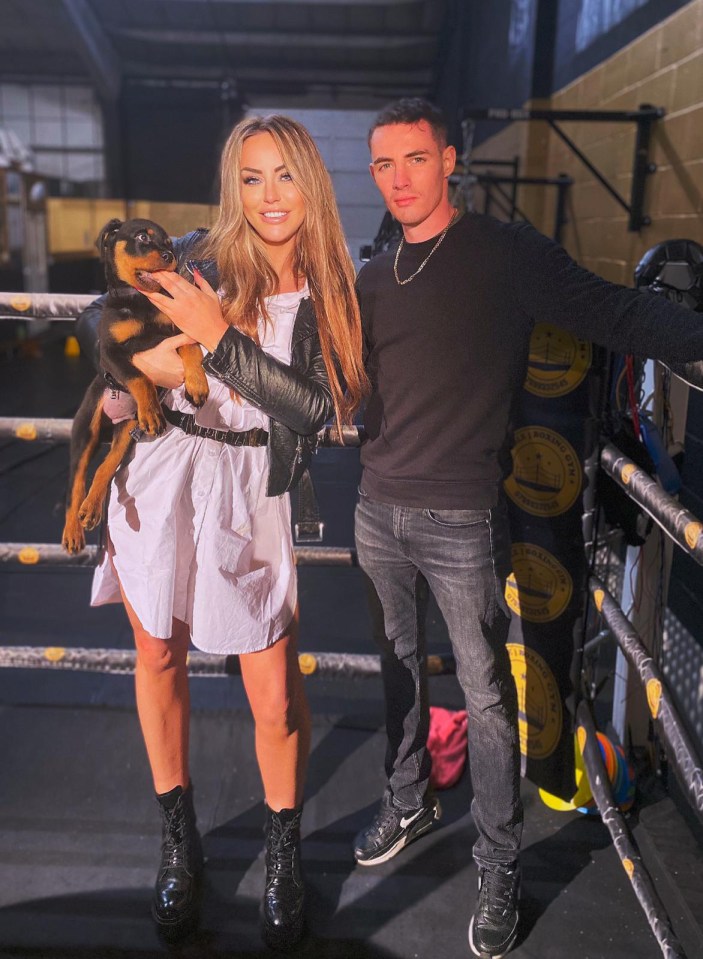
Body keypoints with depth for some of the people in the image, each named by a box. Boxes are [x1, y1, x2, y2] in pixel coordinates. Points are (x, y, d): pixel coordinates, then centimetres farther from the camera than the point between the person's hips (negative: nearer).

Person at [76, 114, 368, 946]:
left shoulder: (329, 296, 1)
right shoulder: (201, 258, 1)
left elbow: (316, 408, -11)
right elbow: (95, 318, 10)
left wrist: (220, 338, -18)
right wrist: (144, 355, -12)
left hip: (248, 494, -1)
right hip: (158, 478, 1)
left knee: (275, 695, -1)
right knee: (158, 657, 12)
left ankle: (284, 858, 25)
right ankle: (178, 839, 35)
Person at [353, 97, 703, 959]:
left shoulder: (505, 254, -4)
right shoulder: (373, 279, 12)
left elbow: (614, 314, -11)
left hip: (461, 520, -5)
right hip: (379, 507, 5)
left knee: (486, 694, 2)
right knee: (399, 664, 18)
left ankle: (499, 870, 21)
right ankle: (408, 804, 41)